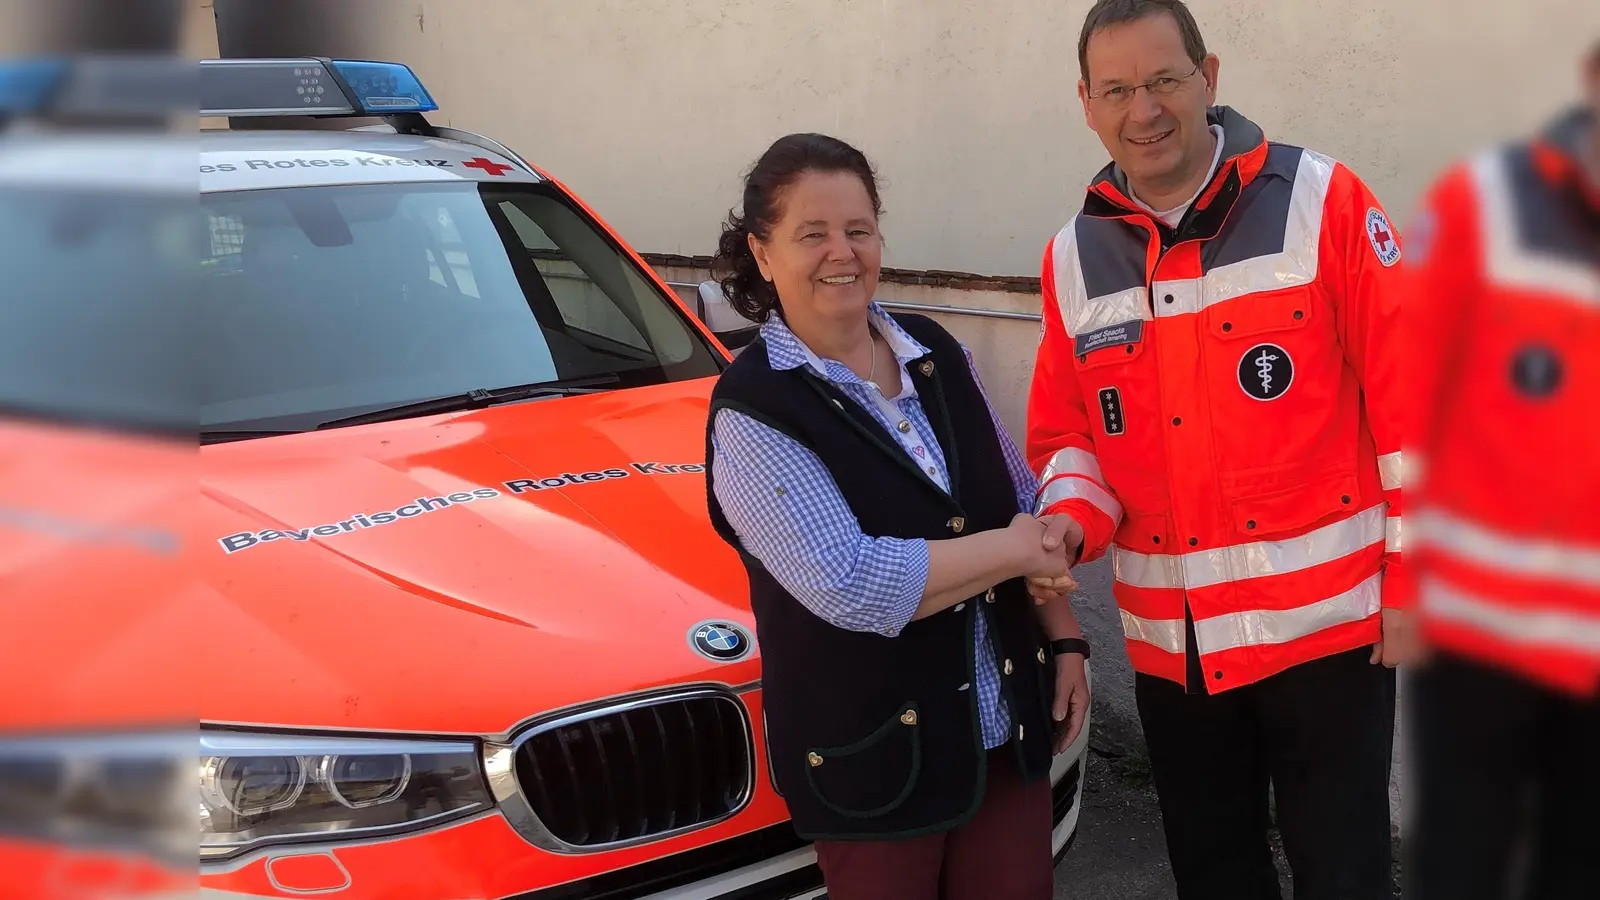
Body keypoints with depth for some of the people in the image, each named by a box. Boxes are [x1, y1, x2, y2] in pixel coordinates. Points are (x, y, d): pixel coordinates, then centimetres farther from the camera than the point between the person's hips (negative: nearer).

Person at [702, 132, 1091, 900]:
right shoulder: (753, 409, -16)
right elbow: (848, 586, -25)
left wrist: (1064, 639, 4)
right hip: (873, 757, -6)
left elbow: (1026, 503, 14)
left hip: (1008, 726, 6)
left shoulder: (936, 354, 6)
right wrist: (1012, 550, -17)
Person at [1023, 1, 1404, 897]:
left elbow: (1409, 399, -8)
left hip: (1326, 618, -4)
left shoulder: (1321, 202, -8)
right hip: (1173, 642, 4)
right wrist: (1069, 522, -10)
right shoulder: (1075, 258, 5)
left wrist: (1411, 579, -9)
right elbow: (1068, 433, 12)